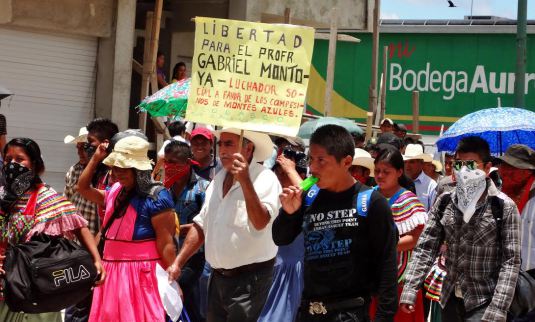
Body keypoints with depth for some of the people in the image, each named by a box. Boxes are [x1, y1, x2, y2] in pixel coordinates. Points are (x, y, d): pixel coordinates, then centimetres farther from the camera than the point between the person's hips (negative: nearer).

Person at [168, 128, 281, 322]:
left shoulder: (265, 179, -12)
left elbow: (260, 223, -27)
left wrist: (245, 181, -33)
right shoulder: (218, 179, 11)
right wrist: (177, 263, 10)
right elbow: (201, 226, 16)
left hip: (249, 280, -7)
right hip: (218, 277, 7)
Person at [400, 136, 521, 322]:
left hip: (483, 303, -4)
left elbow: (511, 261, -11)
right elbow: (425, 248, 3)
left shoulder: (504, 207, -8)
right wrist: (410, 289, -9)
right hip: (450, 299, 4)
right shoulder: (444, 203, 4)